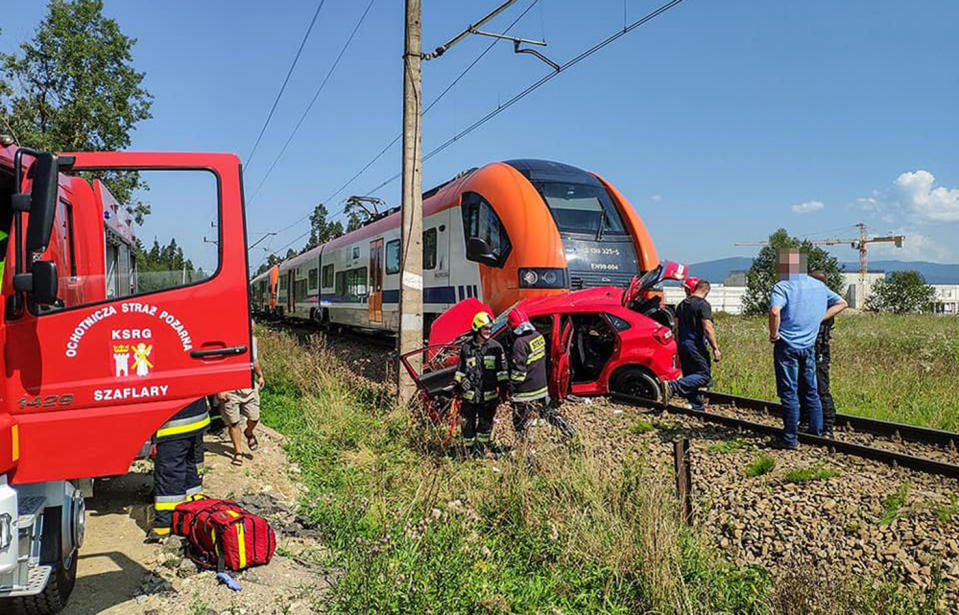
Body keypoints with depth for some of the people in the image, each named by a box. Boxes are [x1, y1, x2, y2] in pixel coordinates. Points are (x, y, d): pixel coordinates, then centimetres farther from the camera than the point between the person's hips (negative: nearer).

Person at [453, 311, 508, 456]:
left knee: (485, 423, 8)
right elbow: (460, 368, 13)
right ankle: (469, 450, 17)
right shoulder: (466, 347, 4)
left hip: (489, 394, 0)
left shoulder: (496, 347, 2)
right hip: (470, 393, 0)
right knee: (468, 423, 3)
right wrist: (457, 384, 10)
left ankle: (480, 448, 24)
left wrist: (503, 386, 1)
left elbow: (502, 369, 5)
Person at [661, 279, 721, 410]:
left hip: (682, 345, 8)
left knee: (690, 375, 13)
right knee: (704, 376, -5)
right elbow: (707, 329, -17)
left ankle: (697, 406, 15)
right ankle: (673, 386, -23)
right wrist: (715, 348, -14)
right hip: (696, 346, -8)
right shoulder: (703, 304, -10)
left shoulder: (681, 305, 13)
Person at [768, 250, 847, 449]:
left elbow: (775, 311, -29)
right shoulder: (819, 286, 9)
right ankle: (817, 433, 22)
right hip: (809, 345, 6)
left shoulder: (782, 286, -13)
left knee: (789, 392, 0)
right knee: (811, 391, 16)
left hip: (787, 345, -6)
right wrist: (819, 318, 12)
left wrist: (774, 334, -15)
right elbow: (841, 303, 20)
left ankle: (790, 438, 4)